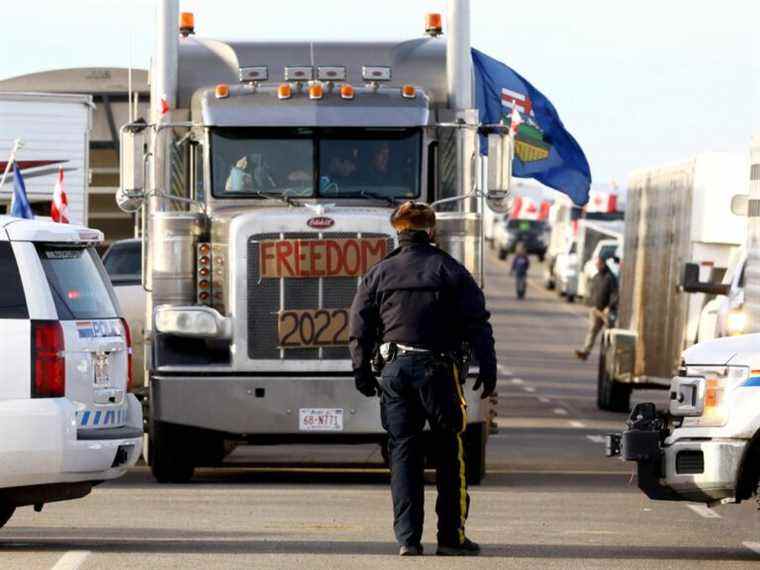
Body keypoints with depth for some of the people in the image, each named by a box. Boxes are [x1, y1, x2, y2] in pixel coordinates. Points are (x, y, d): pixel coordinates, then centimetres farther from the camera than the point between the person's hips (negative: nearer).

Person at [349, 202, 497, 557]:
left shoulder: (378, 274, 8)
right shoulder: (450, 271, 2)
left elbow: (359, 328, 8)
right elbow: (477, 324, -2)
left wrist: (362, 373, 14)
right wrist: (487, 368, 2)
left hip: (395, 370, 2)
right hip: (439, 368, -2)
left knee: (403, 454, 4)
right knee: (450, 454, 4)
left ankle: (408, 538, -1)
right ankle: (451, 536, 3)